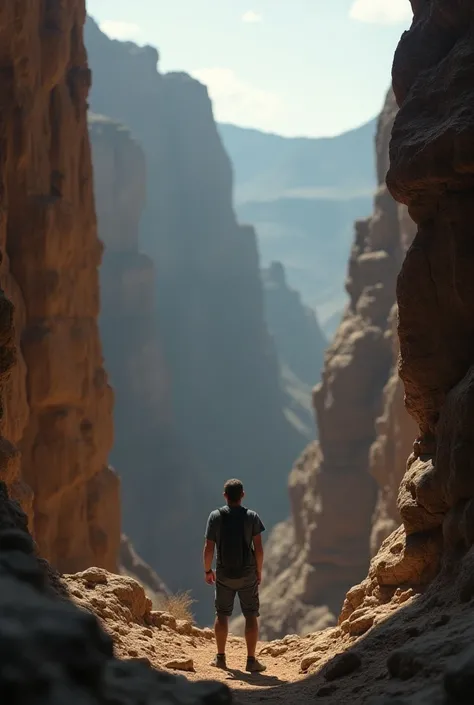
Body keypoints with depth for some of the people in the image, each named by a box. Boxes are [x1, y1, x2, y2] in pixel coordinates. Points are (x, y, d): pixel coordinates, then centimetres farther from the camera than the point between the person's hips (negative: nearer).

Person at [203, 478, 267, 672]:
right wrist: (259, 571, 5)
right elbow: (258, 548, -8)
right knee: (251, 616, 4)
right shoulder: (252, 517, -6)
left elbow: (209, 548, -6)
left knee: (222, 614, 13)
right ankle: (251, 660, 2)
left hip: (224, 574, 1)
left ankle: (220, 657, 16)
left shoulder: (215, 516, -5)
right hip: (247, 574, -1)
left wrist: (207, 570, 8)